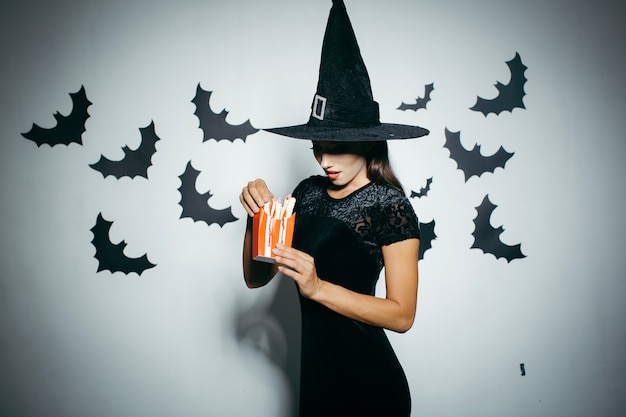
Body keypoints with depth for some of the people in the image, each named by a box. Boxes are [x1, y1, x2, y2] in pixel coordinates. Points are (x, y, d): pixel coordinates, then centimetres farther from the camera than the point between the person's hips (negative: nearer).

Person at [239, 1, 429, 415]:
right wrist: (258, 220, -15)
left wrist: (318, 288, -25)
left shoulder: (390, 206, -15)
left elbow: (402, 314, -16)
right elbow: (256, 277, 2)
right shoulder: (309, 192, -1)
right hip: (315, 373, 5)